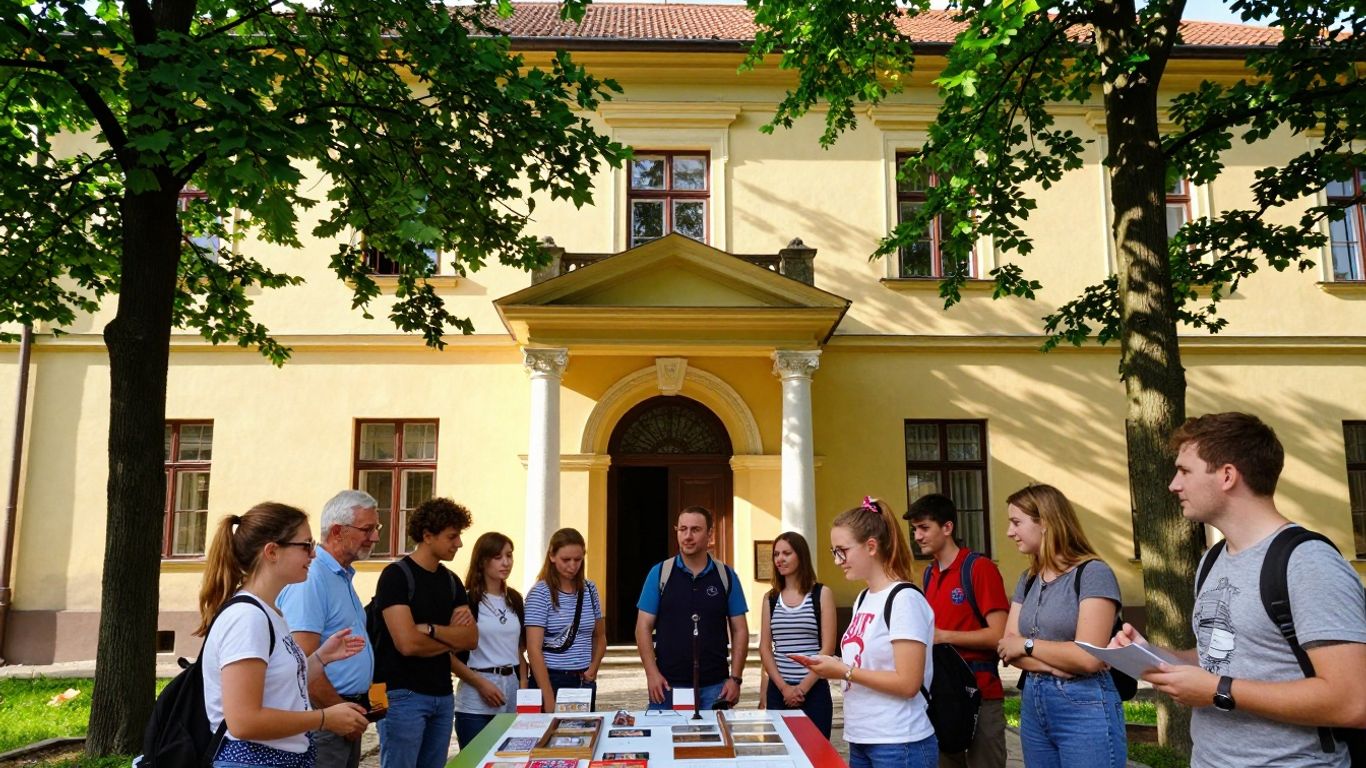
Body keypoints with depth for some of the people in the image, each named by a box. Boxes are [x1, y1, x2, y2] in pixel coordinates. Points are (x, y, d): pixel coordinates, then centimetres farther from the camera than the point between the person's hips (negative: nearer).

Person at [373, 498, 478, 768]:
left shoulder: (451, 581, 10)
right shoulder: (396, 575, -11)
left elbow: (471, 638, 1)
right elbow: (408, 643, -20)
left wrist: (431, 629, -15)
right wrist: (452, 638, -4)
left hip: (443, 694, 7)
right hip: (404, 694, -7)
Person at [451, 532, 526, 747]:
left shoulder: (515, 599, 11)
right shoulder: (467, 600, -6)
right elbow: (450, 654, -8)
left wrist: (523, 686, 6)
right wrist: (480, 683, -14)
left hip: (512, 693, 5)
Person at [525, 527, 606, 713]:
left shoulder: (589, 590, 7)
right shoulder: (540, 593, -9)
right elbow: (534, 650, -14)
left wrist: (592, 671, 3)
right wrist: (549, 699, -18)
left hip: (584, 682, 4)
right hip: (551, 680, -4)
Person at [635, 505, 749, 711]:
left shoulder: (726, 576, 4)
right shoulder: (659, 573, 1)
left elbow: (739, 630, 6)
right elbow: (644, 627, 1)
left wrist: (736, 678, -2)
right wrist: (652, 674, -8)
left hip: (714, 686, 1)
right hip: (667, 684, 0)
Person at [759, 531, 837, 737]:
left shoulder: (821, 594, 0)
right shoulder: (771, 598, 9)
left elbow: (828, 648, -5)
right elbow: (765, 648, 5)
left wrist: (804, 687, -10)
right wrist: (783, 687, -6)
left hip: (814, 689, -3)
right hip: (778, 690, 3)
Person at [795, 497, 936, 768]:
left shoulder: (904, 599, -16)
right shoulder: (863, 599, 9)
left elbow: (908, 683, -20)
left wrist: (843, 671, -17)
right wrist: (831, 665, -1)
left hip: (899, 746, -7)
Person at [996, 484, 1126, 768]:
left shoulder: (1092, 573, -12)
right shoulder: (1028, 579, 11)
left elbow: (1088, 657, -20)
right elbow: (1007, 648, 3)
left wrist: (1027, 644, -7)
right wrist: (1054, 666, -15)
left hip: (1085, 708, -7)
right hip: (1033, 704, 7)